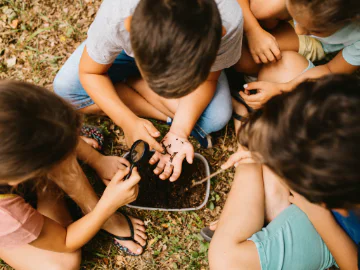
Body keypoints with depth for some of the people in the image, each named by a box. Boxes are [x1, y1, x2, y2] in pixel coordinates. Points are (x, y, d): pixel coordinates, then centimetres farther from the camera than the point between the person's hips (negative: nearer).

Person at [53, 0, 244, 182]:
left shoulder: (228, 21, -41)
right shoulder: (114, 19, -42)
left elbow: (206, 79, -23)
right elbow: (90, 72, -23)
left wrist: (179, 132, -36)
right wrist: (128, 122, -36)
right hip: (132, 45, 0)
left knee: (217, 118, -23)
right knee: (65, 88, -20)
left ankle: (129, 83, -2)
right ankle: (170, 115, -10)